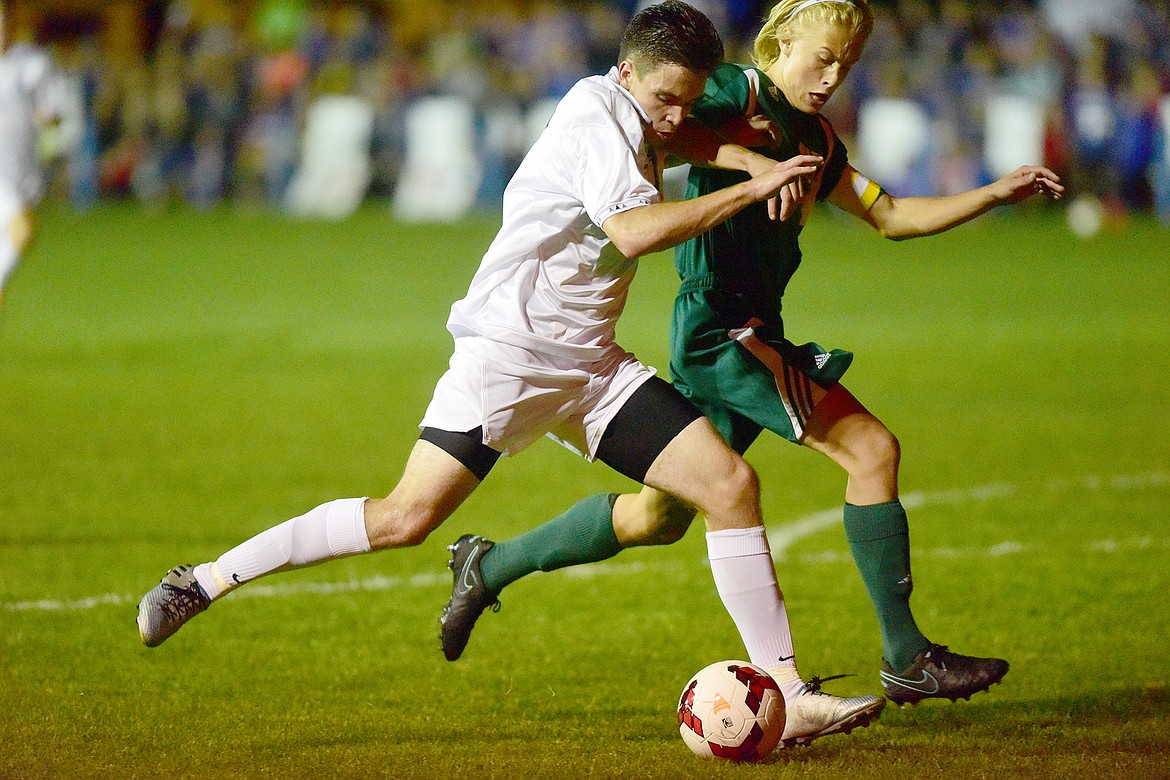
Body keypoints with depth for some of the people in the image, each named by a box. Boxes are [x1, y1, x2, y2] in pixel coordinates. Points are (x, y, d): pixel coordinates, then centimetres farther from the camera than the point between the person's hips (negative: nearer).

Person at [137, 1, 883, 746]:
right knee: (408, 515, -15)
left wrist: (761, 164, 7)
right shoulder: (594, 107, -13)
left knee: (733, 483, -3)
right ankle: (204, 581, -3)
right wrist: (749, 190, -21)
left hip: (593, 367, 8)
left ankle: (786, 693, 0)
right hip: (507, 350, -8)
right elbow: (630, 232, -24)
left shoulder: (640, 119, 12)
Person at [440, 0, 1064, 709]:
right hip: (719, 325, -10)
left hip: (753, 333, 10)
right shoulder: (741, 93, -6)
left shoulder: (817, 142, 19)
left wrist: (994, 195, 16)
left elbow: (891, 217, 24)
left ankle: (491, 566, 32)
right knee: (872, 449, -15)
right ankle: (906, 659, -14)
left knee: (659, 518, 18)